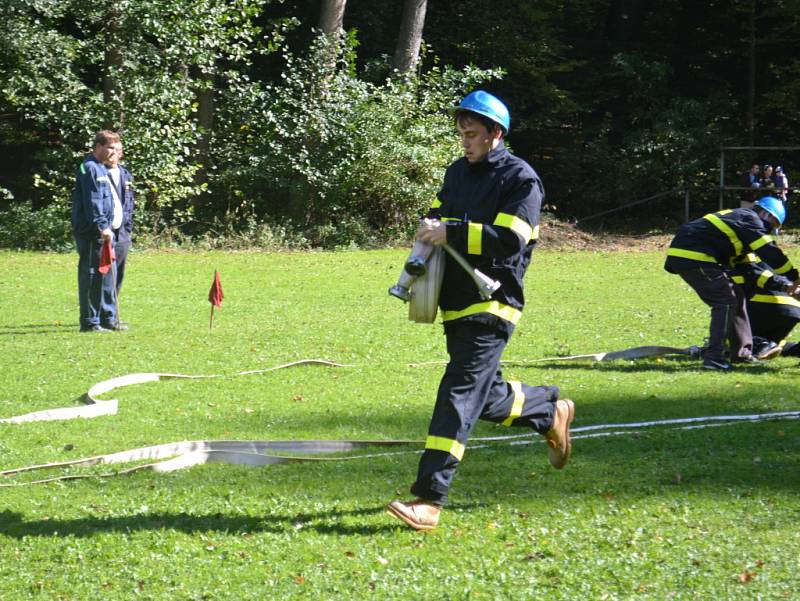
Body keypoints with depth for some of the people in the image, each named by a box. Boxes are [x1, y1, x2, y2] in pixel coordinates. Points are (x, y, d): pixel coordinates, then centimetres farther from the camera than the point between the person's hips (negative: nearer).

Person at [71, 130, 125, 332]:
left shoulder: (101, 169, 20)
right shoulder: (89, 168, -11)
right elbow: (92, 202, -19)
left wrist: (109, 226, 20)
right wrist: (102, 226, -23)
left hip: (104, 232, 10)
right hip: (91, 232, -10)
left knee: (108, 275, 13)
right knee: (92, 275, -6)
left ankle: (108, 318, 20)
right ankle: (89, 321, -3)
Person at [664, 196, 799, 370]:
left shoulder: (737, 216, 27)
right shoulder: (751, 220, -4)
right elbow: (770, 252, -11)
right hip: (695, 258, -10)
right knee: (726, 302, -9)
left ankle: (741, 352, 22)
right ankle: (714, 357, -15)